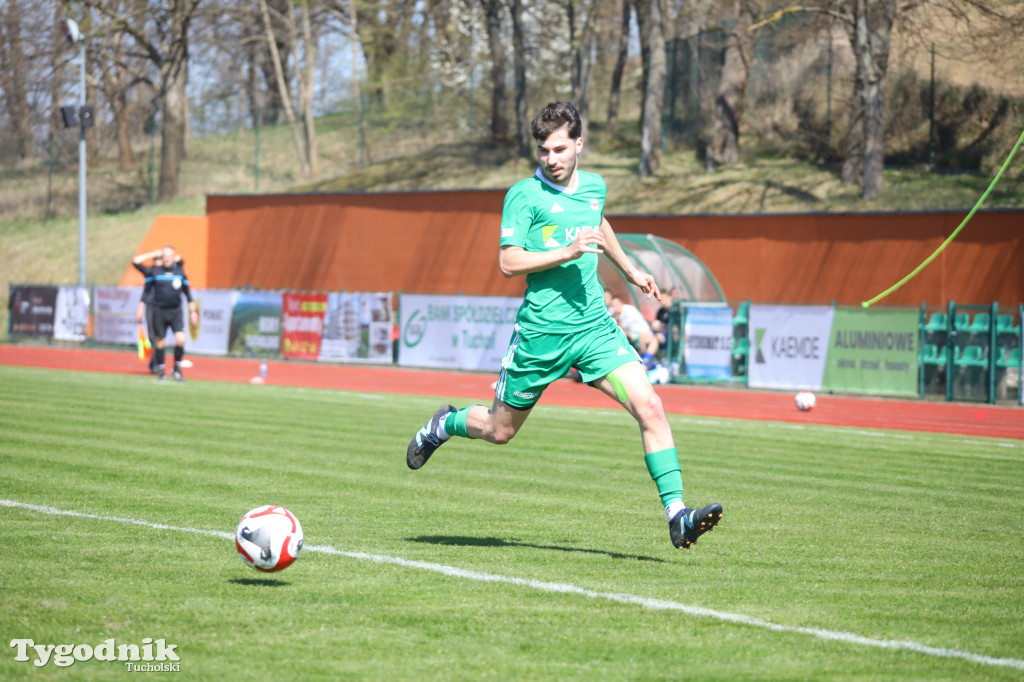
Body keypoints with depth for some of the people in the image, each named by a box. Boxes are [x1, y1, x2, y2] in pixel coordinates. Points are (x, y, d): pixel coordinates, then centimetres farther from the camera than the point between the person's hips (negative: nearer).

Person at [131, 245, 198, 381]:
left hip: (175, 312, 1)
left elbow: (187, 293, 14)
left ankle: (177, 369, 2)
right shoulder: (155, 271, 1)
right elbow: (136, 262, -4)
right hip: (159, 311, -1)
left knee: (181, 339, -14)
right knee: (160, 342, 3)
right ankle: (161, 370, 18)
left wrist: (192, 311, 12)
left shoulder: (180, 272, 5)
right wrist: (154, 254, 2)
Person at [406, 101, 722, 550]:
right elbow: (508, 263, -15)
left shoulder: (594, 187, 10)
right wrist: (568, 252, -24)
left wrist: (628, 269, 41)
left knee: (649, 408, -15)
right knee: (499, 431, 12)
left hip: (595, 327, 4)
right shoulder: (524, 195, -8)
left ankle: (676, 516, -17)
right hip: (541, 331, -4)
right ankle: (444, 425, 45)